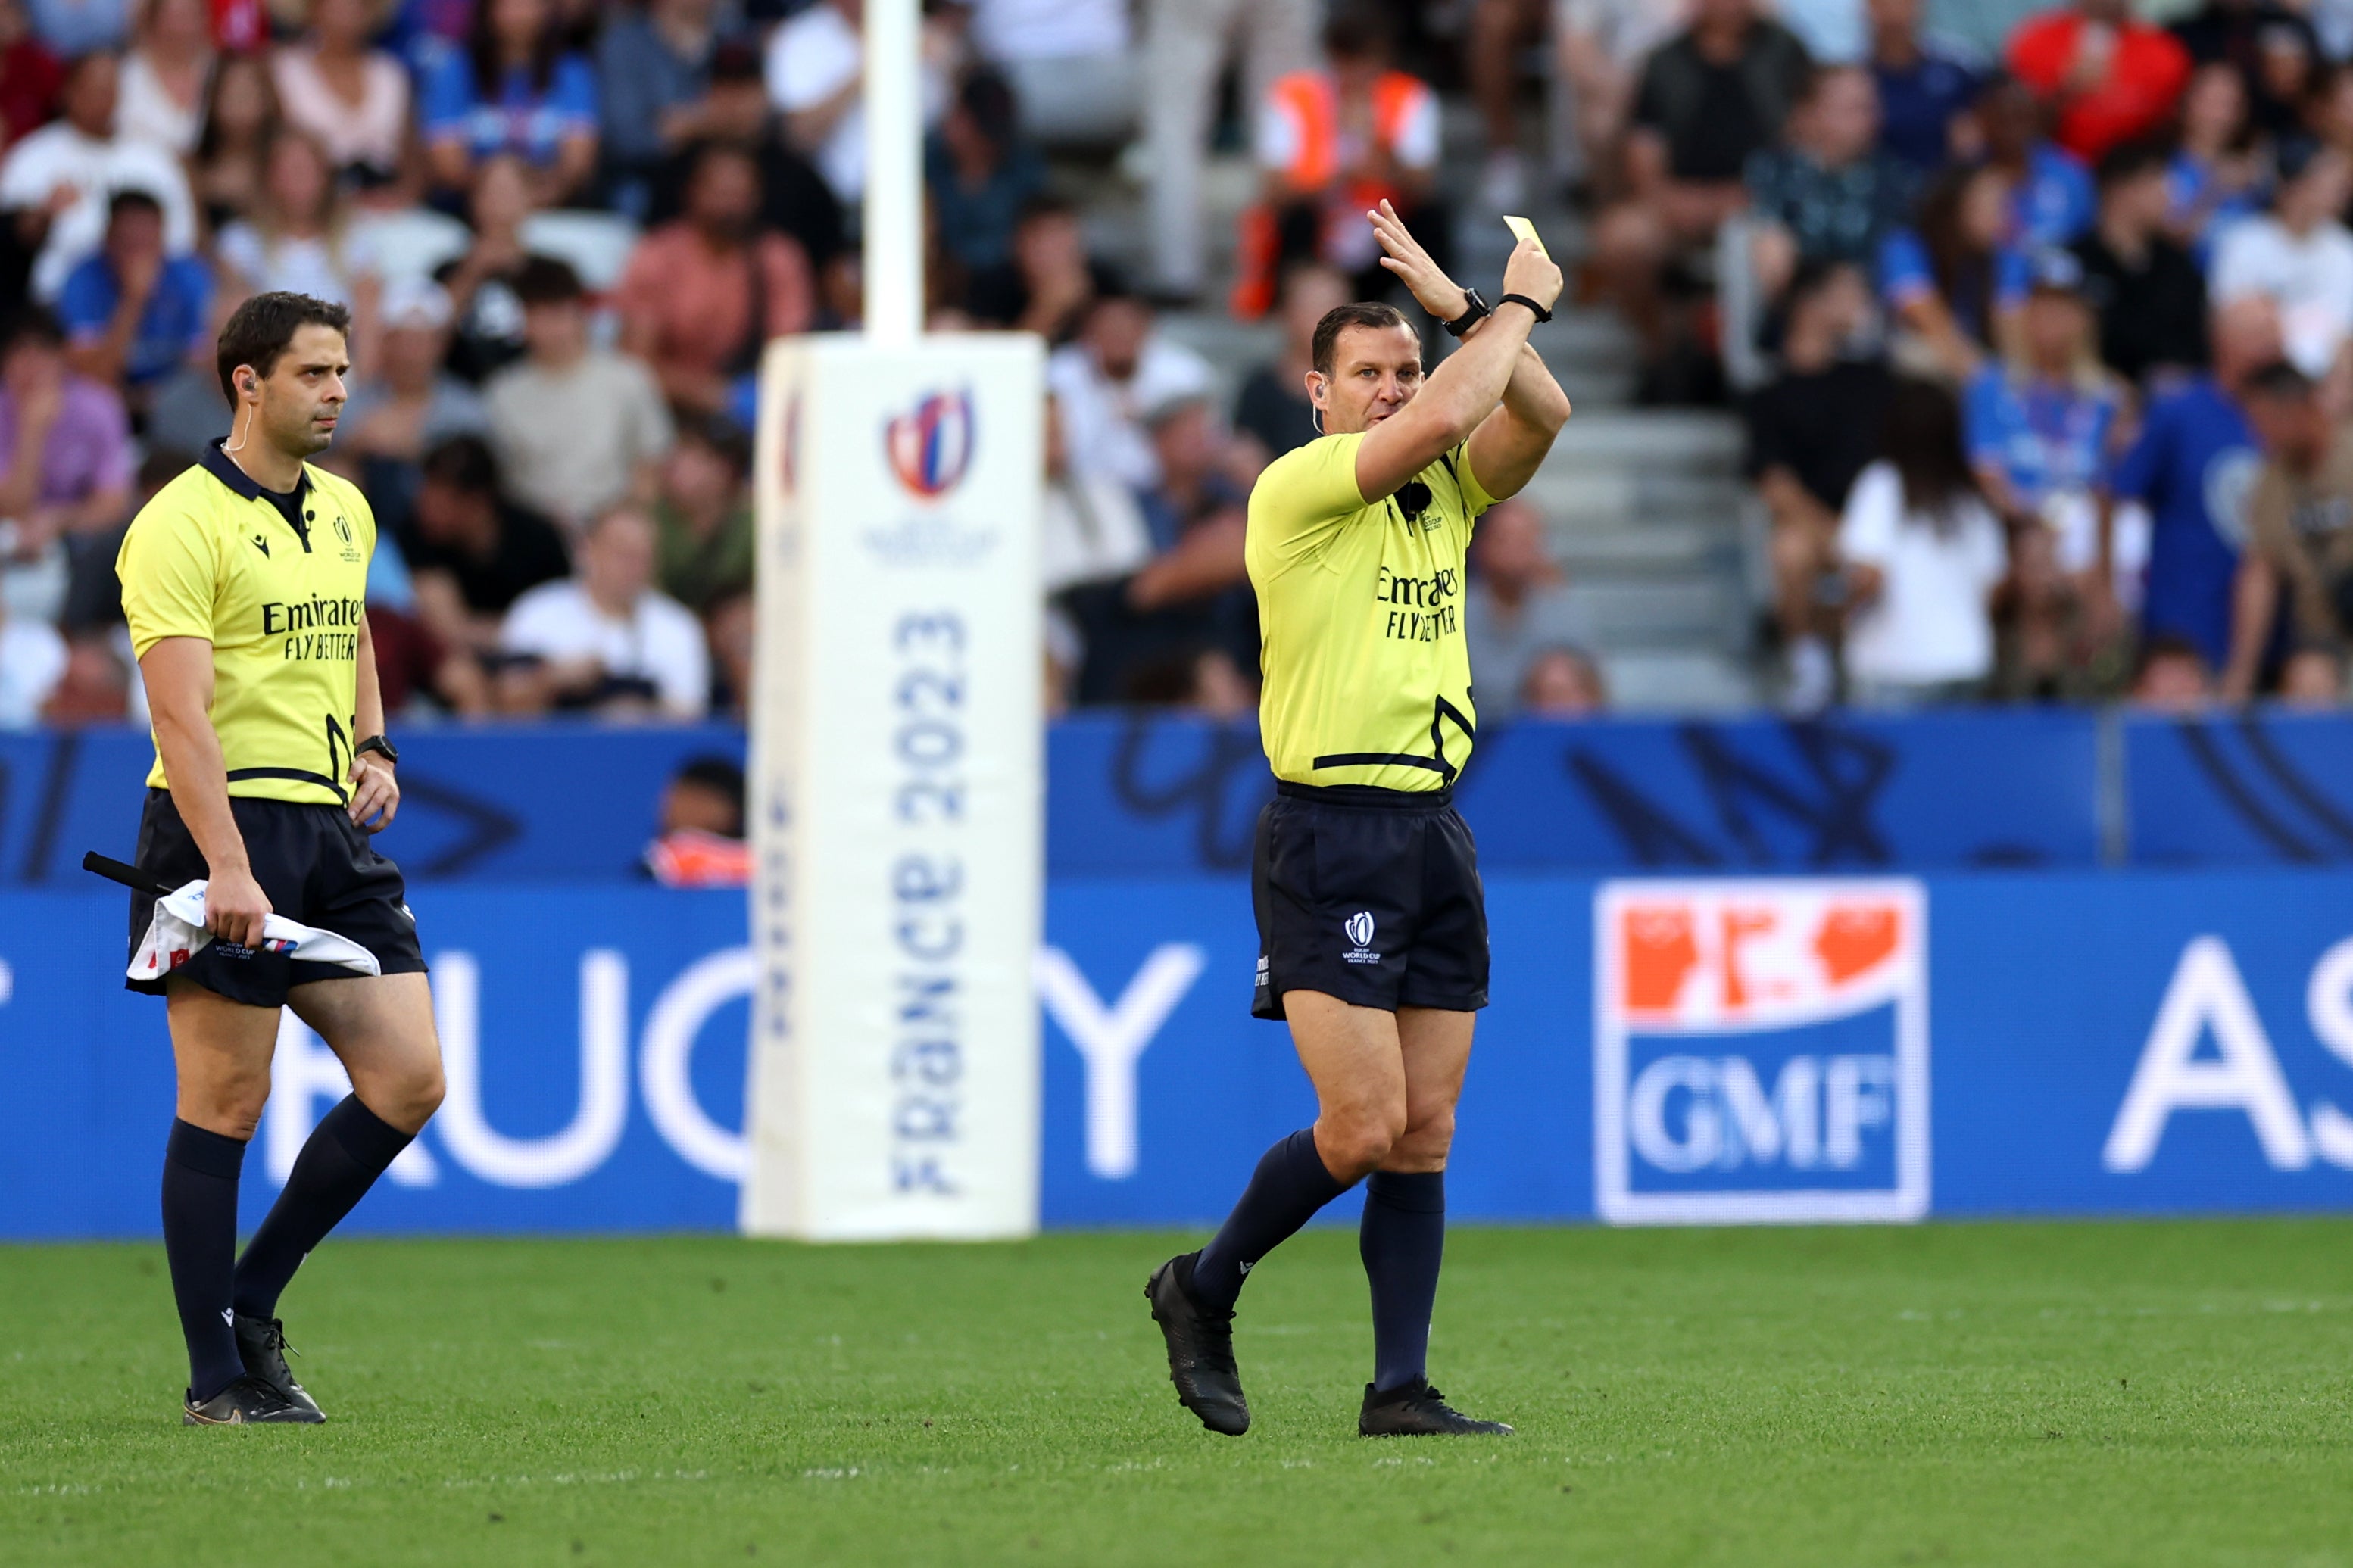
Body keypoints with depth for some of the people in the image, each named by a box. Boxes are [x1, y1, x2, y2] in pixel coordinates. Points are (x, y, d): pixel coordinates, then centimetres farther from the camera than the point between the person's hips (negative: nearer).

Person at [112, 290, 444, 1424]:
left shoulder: (345, 512, 15)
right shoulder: (181, 525, -10)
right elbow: (181, 712, -18)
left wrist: (373, 751, 12)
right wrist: (227, 865, -26)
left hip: (333, 829, 8)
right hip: (227, 827, -8)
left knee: (409, 1082, 1)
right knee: (224, 1106, -4)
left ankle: (251, 1299, 15)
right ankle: (218, 1379, 2)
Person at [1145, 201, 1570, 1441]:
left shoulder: (1446, 492, 13)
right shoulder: (1294, 488, -7)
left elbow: (1539, 415, -3)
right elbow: (1440, 421, -20)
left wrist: (1463, 306, -6)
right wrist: (1517, 305, -7)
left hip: (1435, 828, 7)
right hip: (1328, 836, -6)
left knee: (1424, 1134, 2)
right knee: (1364, 1125, -12)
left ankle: (1400, 1388, 3)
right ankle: (1203, 1290, 10)